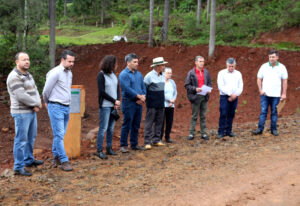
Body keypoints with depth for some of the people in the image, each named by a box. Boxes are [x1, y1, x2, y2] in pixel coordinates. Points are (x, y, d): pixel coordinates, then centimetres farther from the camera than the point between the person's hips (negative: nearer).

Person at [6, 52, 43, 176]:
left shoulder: (28, 76, 13)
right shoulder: (14, 77, -16)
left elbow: (35, 91, 11)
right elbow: (21, 96, -23)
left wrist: (36, 105, -9)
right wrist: (37, 104, -11)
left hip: (31, 112, 9)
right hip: (21, 113, -9)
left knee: (31, 137, 19)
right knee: (21, 140, -5)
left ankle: (29, 160, 33)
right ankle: (18, 167, 1)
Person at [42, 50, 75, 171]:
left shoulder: (69, 73, 13)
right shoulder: (55, 73, -13)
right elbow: (46, 91, -7)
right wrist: (47, 103, 9)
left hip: (66, 108, 8)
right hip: (56, 108, -7)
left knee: (60, 134, 11)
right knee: (59, 135, -6)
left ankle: (56, 157, 21)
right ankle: (64, 161, -5)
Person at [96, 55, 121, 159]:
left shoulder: (113, 75, 11)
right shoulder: (101, 75, -8)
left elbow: (117, 88, 13)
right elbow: (102, 92, -11)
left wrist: (117, 101, -3)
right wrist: (114, 101, -10)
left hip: (113, 105, 6)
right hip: (105, 106, -6)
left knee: (111, 128, 9)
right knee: (103, 128, -5)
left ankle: (109, 148, 17)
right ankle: (99, 151, 2)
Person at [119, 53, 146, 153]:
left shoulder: (139, 74, 14)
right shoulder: (124, 74, -9)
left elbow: (143, 87, 12)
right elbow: (127, 89, -18)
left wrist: (143, 97, -7)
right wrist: (139, 96, -14)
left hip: (139, 103, 7)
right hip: (129, 103, -7)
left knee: (136, 125, 12)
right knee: (127, 125, -3)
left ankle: (134, 144, 21)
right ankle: (123, 145, 6)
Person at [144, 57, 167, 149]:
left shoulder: (162, 76, 9)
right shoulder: (149, 76, -12)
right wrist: (146, 99, -10)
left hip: (161, 104, 7)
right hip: (152, 104, -7)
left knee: (159, 122, 11)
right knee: (149, 123, -3)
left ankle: (156, 140, 20)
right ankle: (147, 142, 0)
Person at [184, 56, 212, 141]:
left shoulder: (206, 72, 8)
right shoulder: (191, 73, -4)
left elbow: (209, 83, 15)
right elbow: (187, 85, -6)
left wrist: (209, 89, -4)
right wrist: (195, 89, -19)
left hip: (204, 96, 3)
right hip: (195, 97, -3)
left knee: (203, 116, 9)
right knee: (194, 116, 4)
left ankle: (204, 133, 14)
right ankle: (191, 133, 11)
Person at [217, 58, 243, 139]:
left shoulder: (238, 74, 11)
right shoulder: (222, 73, 1)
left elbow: (240, 86, 7)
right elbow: (220, 86, -7)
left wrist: (235, 95, -8)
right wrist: (230, 94, -13)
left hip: (234, 97, 3)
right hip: (224, 96, -3)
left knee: (231, 114, 5)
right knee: (223, 114, -8)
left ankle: (228, 131, 13)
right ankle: (221, 132, -4)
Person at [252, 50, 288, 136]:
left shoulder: (282, 67, 2)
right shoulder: (264, 66, 2)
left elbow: (284, 81, 3)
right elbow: (259, 79, 6)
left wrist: (284, 93, -1)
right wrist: (260, 90, -4)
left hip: (276, 94, 0)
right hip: (265, 94, 0)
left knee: (274, 112, 6)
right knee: (263, 111, -2)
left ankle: (274, 129, 13)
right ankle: (260, 129, 0)